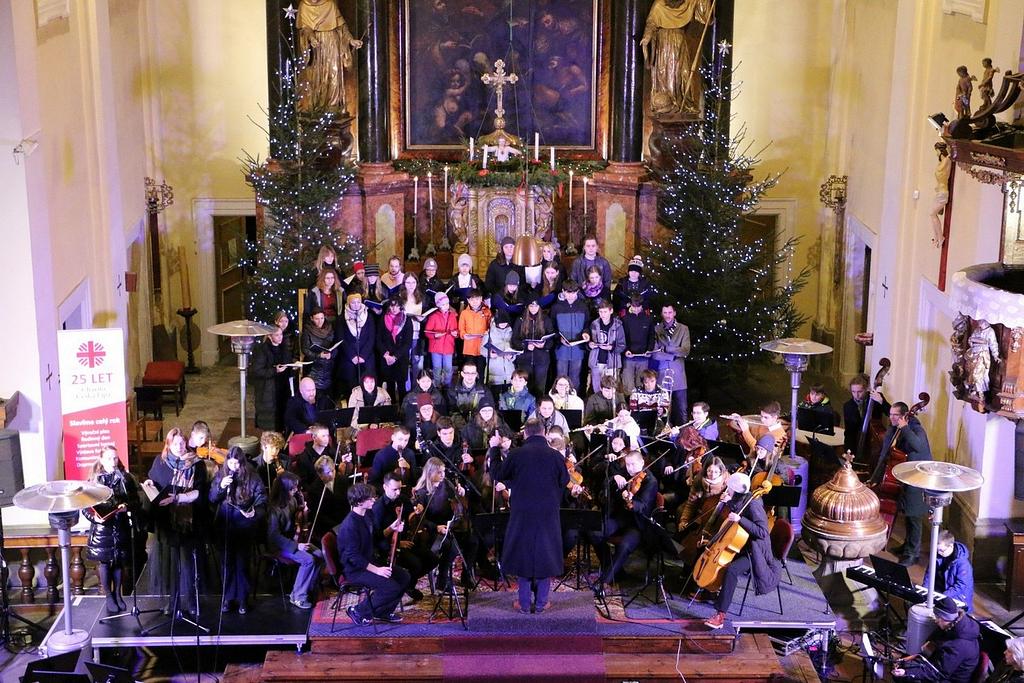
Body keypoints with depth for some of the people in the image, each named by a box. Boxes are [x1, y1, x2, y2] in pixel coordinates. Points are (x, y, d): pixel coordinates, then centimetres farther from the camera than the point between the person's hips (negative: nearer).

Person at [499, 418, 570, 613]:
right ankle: (541, 603, 13)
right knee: (545, 555, 10)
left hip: (522, 514, 0)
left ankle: (524, 603, 12)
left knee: (523, 554, 10)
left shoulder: (515, 454, -8)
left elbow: (501, 477, 7)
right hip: (548, 514, 0)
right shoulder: (555, 456, -7)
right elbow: (564, 482, 5)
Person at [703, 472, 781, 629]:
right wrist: (728, 502, 3)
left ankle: (720, 615, -32)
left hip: (753, 552, -10)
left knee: (731, 570, -32)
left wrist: (740, 519, -34)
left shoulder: (753, 505, -22)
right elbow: (733, 513, 24)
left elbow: (762, 532, -28)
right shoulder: (739, 500, 2)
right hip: (740, 546, 10)